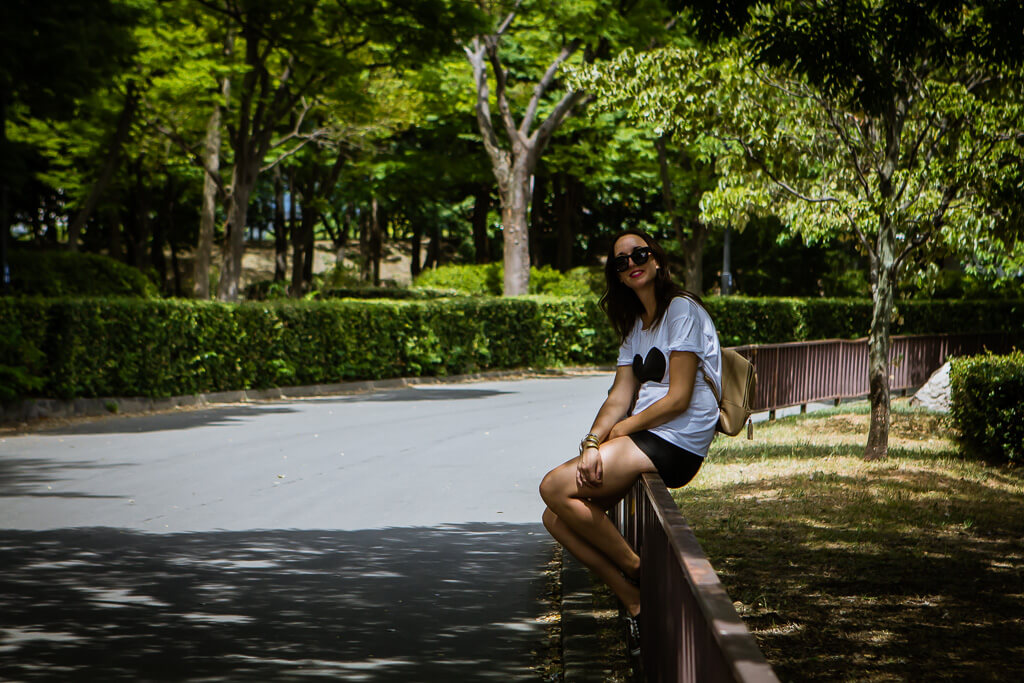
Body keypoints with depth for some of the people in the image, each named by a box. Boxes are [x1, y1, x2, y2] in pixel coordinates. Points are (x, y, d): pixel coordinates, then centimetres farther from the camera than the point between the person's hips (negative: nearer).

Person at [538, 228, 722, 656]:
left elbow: (679, 399, -13)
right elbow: (619, 398, 9)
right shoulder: (635, 325, 20)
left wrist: (622, 429, -3)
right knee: (556, 519, -4)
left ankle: (637, 569, -5)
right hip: (642, 439, 9)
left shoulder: (682, 309, -7)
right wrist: (592, 444, -9)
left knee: (555, 488, -19)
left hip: (676, 444, -9)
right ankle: (635, 603, -2)